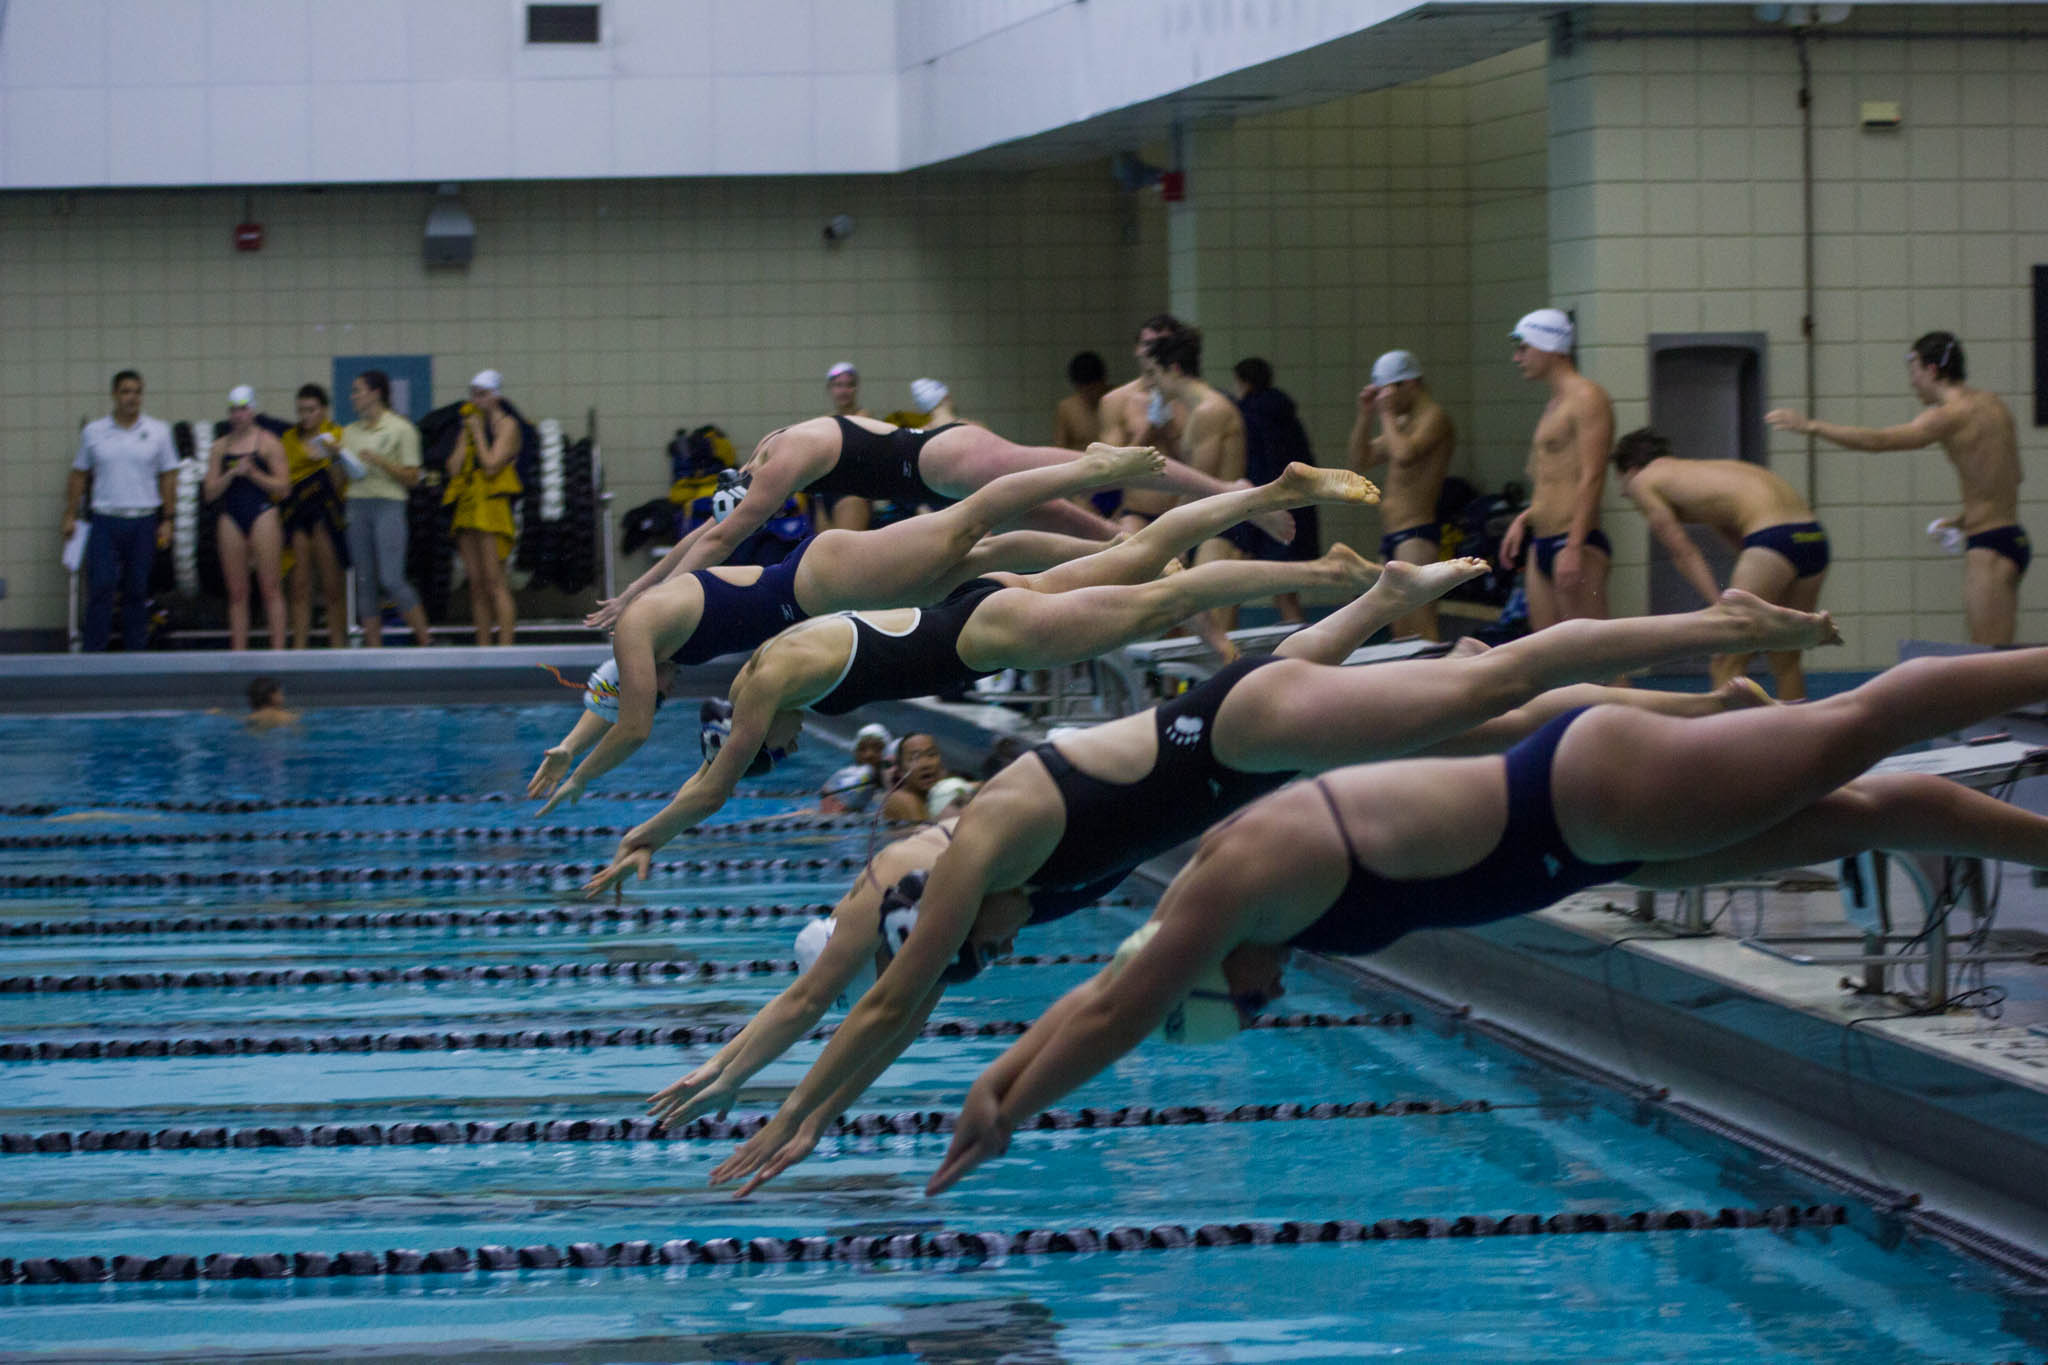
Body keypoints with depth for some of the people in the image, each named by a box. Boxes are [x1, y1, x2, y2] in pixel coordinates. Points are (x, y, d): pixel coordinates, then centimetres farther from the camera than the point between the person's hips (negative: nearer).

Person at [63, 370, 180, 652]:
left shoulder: (157, 432, 5)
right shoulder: (94, 432, 6)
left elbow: (168, 478, 6)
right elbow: (78, 475, 10)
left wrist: (167, 521, 1)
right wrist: (71, 515, 5)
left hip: (144, 522, 0)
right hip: (105, 521, 0)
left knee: (137, 591, 5)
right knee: (100, 587, -7)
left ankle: (135, 650, 11)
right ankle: (92, 654, -6)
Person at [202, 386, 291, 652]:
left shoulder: (268, 443, 2)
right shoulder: (220, 447, 11)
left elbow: (283, 487, -2)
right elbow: (210, 492, 6)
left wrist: (253, 473, -11)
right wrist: (232, 474, -8)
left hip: (262, 514, -4)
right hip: (231, 518, 4)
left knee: (271, 588, -6)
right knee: (237, 592, 3)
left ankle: (278, 648, -6)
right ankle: (238, 652, 5)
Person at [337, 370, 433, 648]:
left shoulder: (401, 429, -1)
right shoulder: (350, 432, 15)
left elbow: (412, 478, -4)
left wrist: (379, 461, -14)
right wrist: (334, 459, -2)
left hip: (389, 506, -6)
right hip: (357, 507, 6)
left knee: (391, 580, -14)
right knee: (365, 583, 2)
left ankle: (426, 641, -5)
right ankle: (373, 648, 3)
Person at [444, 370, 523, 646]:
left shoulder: (506, 425, -2)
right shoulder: (471, 427, 18)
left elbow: (491, 465, -13)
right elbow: (454, 468, 9)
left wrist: (478, 433, -6)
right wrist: (467, 436, 4)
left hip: (493, 507, -7)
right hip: (467, 508, 7)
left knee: (495, 582, -12)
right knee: (476, 584, 4)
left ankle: (505, 646, -15)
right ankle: (483, 647, 5)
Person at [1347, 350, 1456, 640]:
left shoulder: (1434, 417, -9)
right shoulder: (1403, 421, 20)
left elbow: (1404, 453, -26)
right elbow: (1361, 462, 22)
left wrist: (1387, 414, -13)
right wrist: (1365, 415, 11)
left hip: (1417, 531, -10)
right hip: (1392, 536, 10)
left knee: (1420, 629, -18)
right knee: (1401, 633, 8)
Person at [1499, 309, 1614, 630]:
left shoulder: (1586, 399, -10)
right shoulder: (1553, 405, 20)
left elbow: (1591, 478, -18)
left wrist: (1574, 547, -24)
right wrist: (1523, 519, 17)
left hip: (1576, 544, -10)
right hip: (1542, 544, 10)